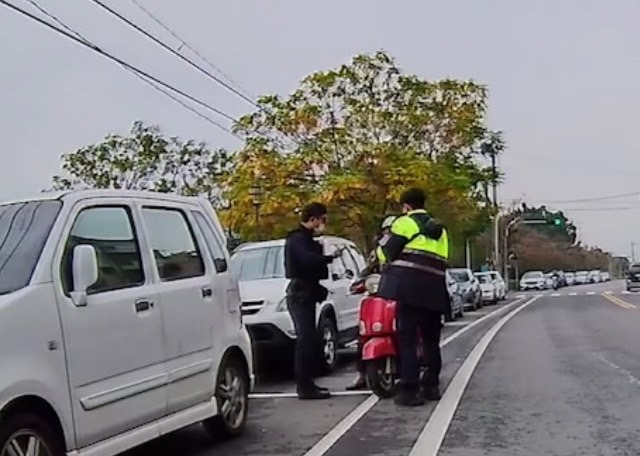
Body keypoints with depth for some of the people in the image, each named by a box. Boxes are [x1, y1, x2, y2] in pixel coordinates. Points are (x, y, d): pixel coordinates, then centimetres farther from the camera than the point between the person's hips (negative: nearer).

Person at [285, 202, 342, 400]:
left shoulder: (305, 238, 21)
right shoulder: (298, 238, -13)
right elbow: (308, 260, -29)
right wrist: (330, 257, -20)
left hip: (306, 295, 11)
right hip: (300, 294, -11)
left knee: (310, 341, 14)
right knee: (307, 340, -14)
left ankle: (307, 384, 20)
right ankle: (305, 387, -13)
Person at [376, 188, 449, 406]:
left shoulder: (405, 222, 2)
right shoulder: (439, 229, 24)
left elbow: (387, 251, 0)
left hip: (408, 287, -7)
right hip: (434, 288, 7)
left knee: (407, 338, -6)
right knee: (431, 340, 16)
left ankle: (410, 390, -10)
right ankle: (431, 386, 22)